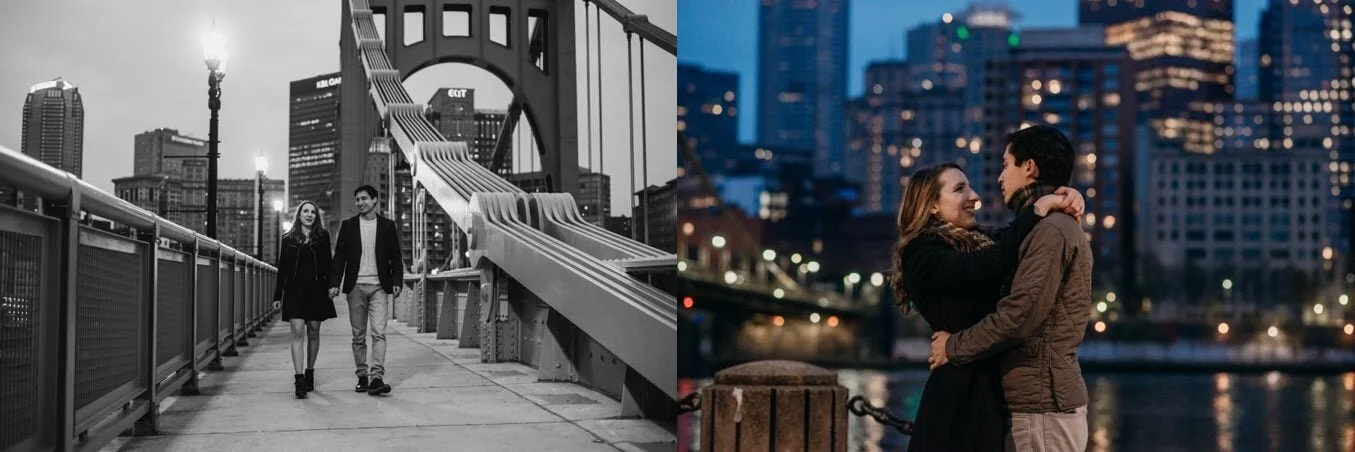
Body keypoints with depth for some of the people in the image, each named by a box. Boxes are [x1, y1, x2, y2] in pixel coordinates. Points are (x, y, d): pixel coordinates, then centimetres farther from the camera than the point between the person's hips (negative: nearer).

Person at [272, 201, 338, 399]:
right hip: (294, 291, -1)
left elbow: (327, 264, 5)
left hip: (316, 290, 1)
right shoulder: (288, 239, 8)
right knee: (298, 332, -10)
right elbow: (282, 268, 9)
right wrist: (277, 295, 6)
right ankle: (299, 379, -16)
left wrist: (330, 286, -6)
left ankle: (310, 373, 23)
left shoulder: (322, 237, 7)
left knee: (313, 332, 8)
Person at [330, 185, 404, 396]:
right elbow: (339, 257, 6)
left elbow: (395, 257, 8)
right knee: (358, 336, 6)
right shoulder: (348, 226, 8)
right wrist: (334, 283, -3)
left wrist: (397, 281, -4)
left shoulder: (387, 226, 7)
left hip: (379, 287, -1)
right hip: (355, 287, 1)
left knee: (379, 333, -12)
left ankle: (376, 378, -18)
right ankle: (362, 377, 13)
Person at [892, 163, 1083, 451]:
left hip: (994, 387, 8)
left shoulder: (978, 240, 14)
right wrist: (1040, 208, -18)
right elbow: (992, 263, -24)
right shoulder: (921, 254, -12)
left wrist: (1065, 198, -9)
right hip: (961, 393, -8)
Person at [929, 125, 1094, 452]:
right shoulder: (1056, 228, 19)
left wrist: (954, 347, -11)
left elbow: (1018, 315, -21)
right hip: (1042, 401, 10)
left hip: (1043, 408, -10)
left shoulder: (1051, 232, -15)